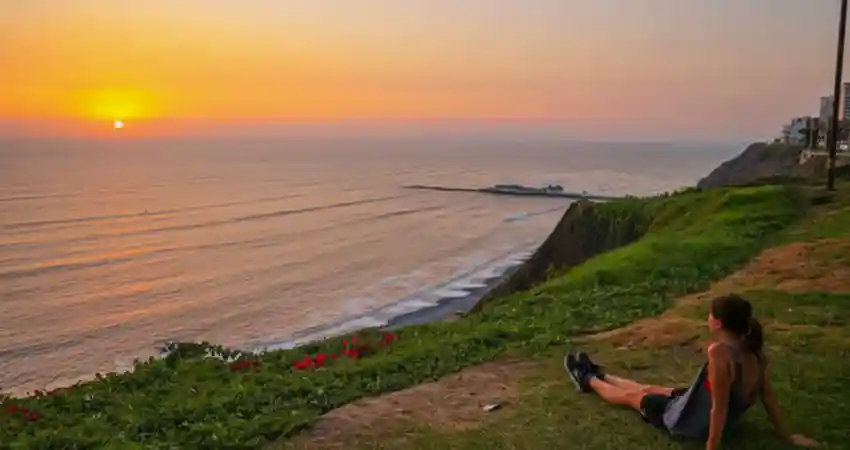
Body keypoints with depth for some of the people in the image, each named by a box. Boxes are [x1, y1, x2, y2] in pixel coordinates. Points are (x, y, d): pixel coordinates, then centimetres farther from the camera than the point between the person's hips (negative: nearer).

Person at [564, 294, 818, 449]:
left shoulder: (719, 352, -38)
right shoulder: (754, 353, -14)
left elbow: (719, 408, -34)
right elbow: (768, 397, -6)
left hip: (691, 422, -7)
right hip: (718, 417, 7)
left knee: (632, 396, 18)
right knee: (649, 389, 27)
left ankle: (588, 380, 44)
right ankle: (598, 375, 50)